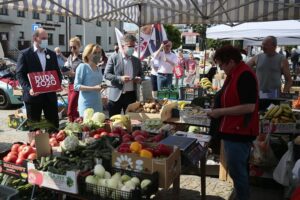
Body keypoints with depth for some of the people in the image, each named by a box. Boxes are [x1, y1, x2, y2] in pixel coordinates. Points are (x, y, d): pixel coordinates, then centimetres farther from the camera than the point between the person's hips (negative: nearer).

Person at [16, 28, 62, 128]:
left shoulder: (52, 54, 13)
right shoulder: (25, 54, -2)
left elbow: (57, 72, 16)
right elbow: (20, 75, -6)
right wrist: (28, 89, -20)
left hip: (50, 95, 4)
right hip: (33, 96, -4)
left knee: (54, 125, 8)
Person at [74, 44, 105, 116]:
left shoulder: (99, 69, 15)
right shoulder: (83, 66, -5)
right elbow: (76, 86, -10)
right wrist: (93, 88, -19)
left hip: (98, 104, 6)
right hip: (86, 104, -6)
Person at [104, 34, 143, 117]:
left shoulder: (137, 60, 10)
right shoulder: (114, 58, -3)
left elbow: (141, 74, 19)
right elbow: (106, 74, -5)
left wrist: (139, 79, -5)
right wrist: (120, 78, -20)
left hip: (131, 95, 4)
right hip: (116, 95, -4)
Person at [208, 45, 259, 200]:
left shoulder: (245, 76, -20)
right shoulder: (234, 74, 11)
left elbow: (249, 106, -27)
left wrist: (221, 111, -20)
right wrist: (218, 108, 8)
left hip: (238, 132, -10)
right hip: (233, 131, 10)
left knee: (237, 171, 1)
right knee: (238, 170, 21)